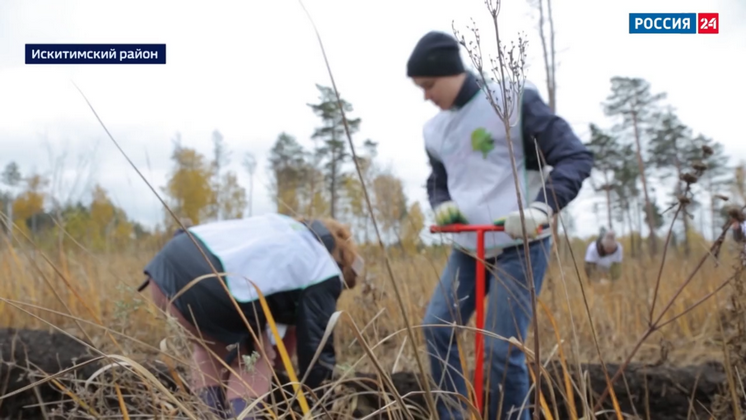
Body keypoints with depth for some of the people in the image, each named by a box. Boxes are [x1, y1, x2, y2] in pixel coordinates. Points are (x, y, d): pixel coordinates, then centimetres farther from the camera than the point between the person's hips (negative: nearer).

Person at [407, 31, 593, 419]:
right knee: (437, 327, 4)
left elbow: (576, 156, -13)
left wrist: (541, 208, -28)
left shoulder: (514, 102, -11)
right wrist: (442, 206, -2)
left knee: (501, 350, -10)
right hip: (466, 248, 7)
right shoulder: (434, 130, 8)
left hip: (520, 247, -7)